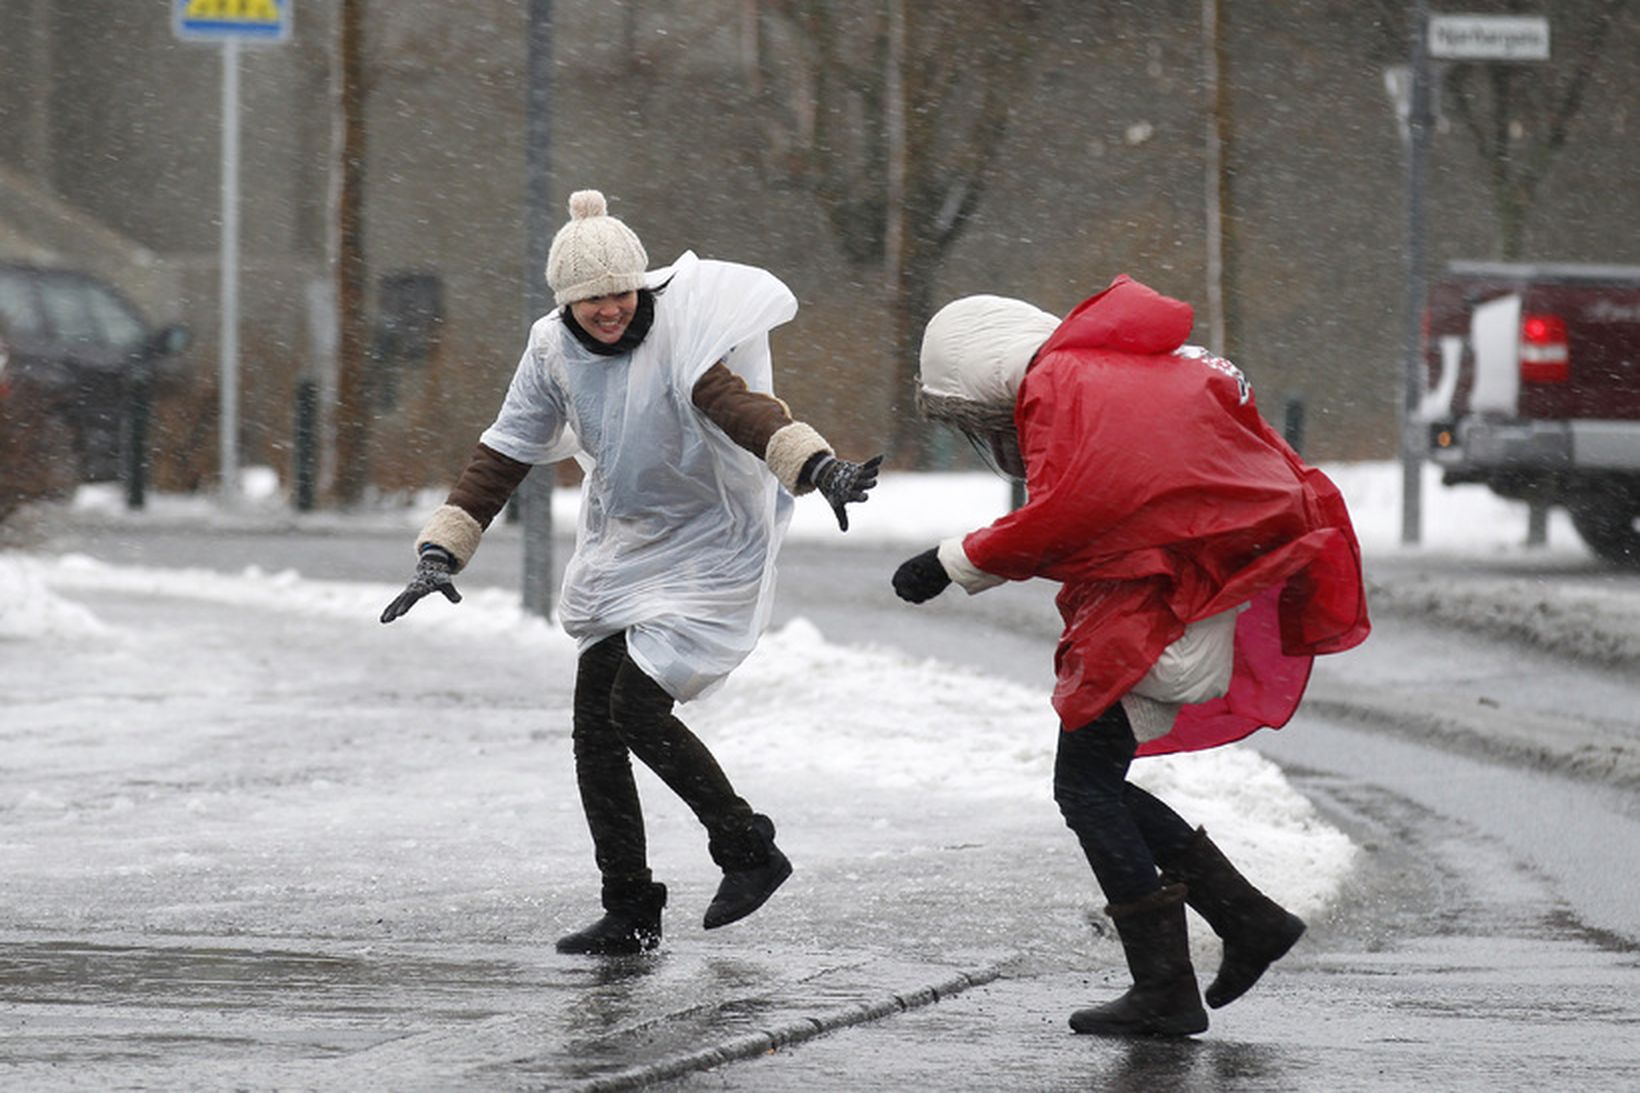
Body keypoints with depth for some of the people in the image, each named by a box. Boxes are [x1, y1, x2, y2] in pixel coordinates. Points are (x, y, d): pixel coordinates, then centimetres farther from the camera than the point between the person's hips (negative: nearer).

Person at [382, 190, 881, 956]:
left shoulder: (682, 331, -23)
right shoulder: (555, 351, -5)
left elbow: (738, 405, -40)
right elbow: (503, 457, 1)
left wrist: (818, 467, -58)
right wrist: (441, 553, -7)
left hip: (706, 548, -7)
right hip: (619, 549, 7)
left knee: (637, 708, -15)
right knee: (595, 725, 3)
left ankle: (748, 852, 7)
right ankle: (629, 913, 15)